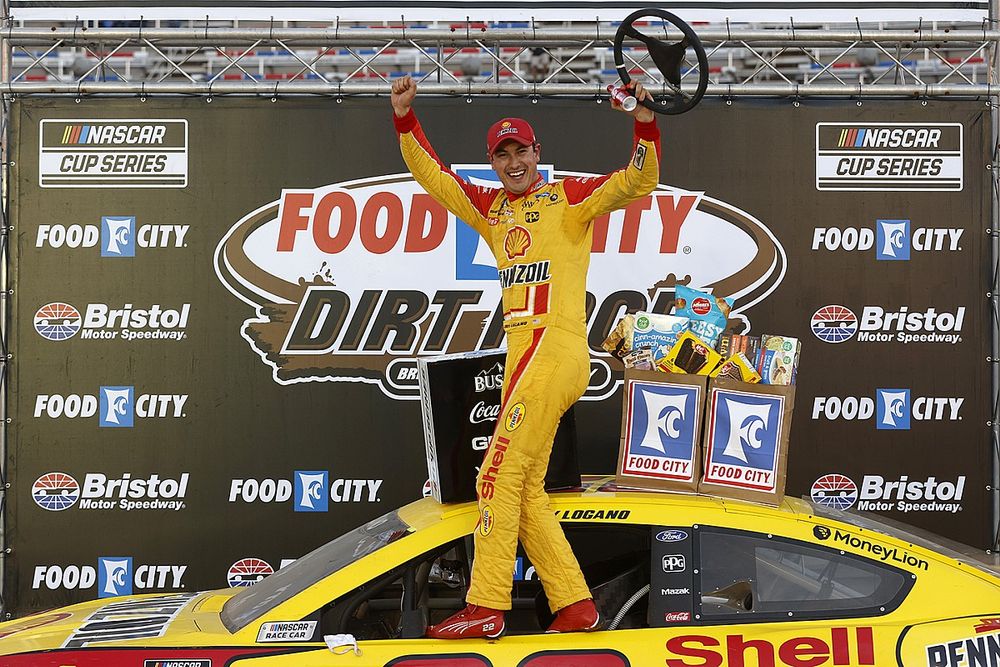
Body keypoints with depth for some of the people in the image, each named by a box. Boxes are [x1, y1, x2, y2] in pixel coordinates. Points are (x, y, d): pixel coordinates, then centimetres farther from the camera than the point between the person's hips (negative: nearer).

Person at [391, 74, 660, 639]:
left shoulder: (568, 196, 3)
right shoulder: (491, 209, 20)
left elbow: (639, 182, -7)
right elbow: (433, 175, 25)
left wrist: (645, 123, -21)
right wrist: (405, 119, 15)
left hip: (556, 352, -8)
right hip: (524, 358, 8)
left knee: (500, 476, -11)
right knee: (525, 489, 6)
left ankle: (487, 608, -9)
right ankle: (575, 605, 9)